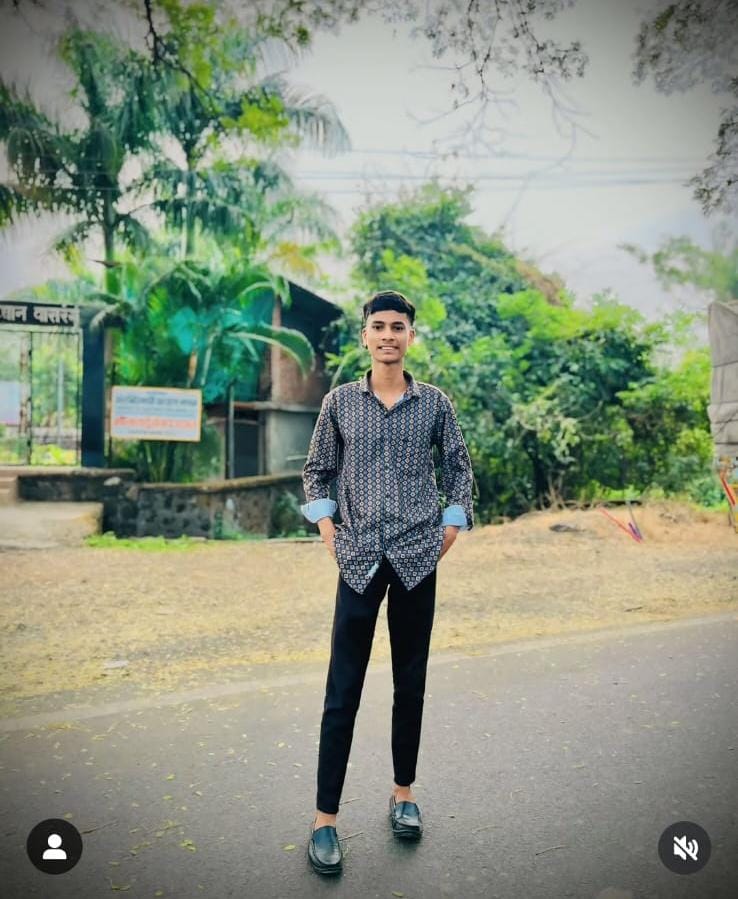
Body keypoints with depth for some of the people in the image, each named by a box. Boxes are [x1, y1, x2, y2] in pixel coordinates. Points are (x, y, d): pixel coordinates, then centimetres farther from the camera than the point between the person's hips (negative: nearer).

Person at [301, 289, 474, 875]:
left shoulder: (435, 403, 4)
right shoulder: (339, 402, 4)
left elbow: (459, 470, 11)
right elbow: (317, 470, 12)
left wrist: (450, 531, 4)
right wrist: (327, 529, 2)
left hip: (418, 560, 1)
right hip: (360, 561, 0)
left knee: (411, 684, 11)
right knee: (343, 690, 1)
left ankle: (404, 793, 29)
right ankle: (325, 818, 10)